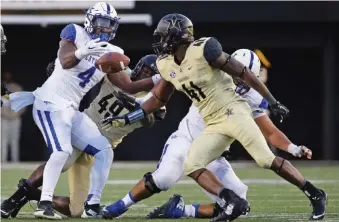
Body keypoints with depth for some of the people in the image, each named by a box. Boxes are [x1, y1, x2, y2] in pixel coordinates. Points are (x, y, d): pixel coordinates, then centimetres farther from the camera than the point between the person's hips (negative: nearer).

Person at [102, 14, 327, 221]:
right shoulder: (167, 64, 6)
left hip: (233, 112, -7)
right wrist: (126, 119, 13)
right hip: (214, 125, 8)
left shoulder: (203, 50, -16)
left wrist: (273, 102, -11)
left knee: (266, 159, -17)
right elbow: (158, 99, 21)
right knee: (192, 166, -9)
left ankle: (315, 194, -6)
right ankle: (234, 202, -15)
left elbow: (244, 73, -12)